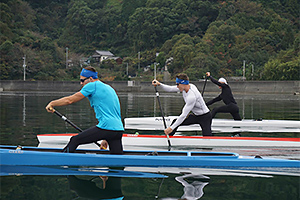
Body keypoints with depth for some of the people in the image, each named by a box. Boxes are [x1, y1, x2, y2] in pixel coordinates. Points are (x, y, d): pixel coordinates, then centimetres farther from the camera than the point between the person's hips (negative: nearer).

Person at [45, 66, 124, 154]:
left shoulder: (92, 86, -2)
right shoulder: (109, 88, 24)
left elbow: (70, 100, 1)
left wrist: (51, 103, 14)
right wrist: (106, 139, 28)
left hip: (106, 127, -8)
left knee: (75, 140, 3)